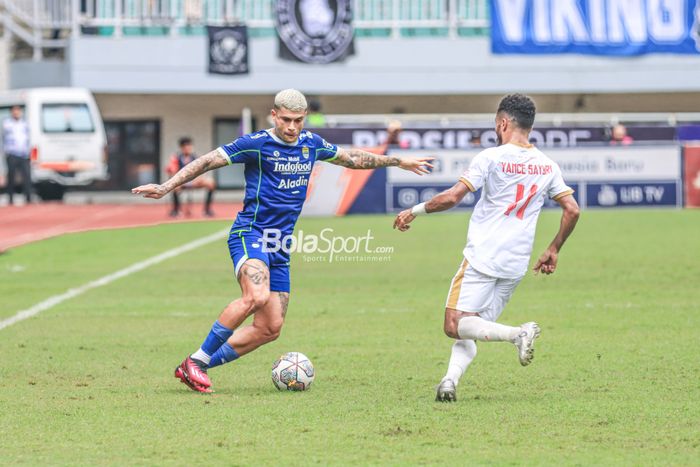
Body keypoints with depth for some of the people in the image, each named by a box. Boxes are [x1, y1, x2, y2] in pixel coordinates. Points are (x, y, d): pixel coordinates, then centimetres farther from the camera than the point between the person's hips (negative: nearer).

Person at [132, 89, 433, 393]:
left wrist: (399, 161, 34)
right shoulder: (257, 144, -8)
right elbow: (208, 161, -8)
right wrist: (166, 187, -16)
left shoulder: (311, 144, 11)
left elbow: (351, 158, 27)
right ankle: (197, 360, -22)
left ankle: (196, 367, 8)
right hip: (250, 234, -7)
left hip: (279, 247, 7)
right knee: (256, 297, -33)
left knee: (270, 328, 1)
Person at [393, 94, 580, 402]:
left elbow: (451, 197, -13)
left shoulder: (491, 158, -7)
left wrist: (413, 211, 2)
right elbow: (572, 210, 9)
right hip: (517, 265, 6)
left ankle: (517, 333, -27)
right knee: (473, 327, 11)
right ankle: (451, 379, -12)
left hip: (482, 258, -6)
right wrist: (553, 250, 22)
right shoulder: (547, 166, 9)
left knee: (455, 326, -7)